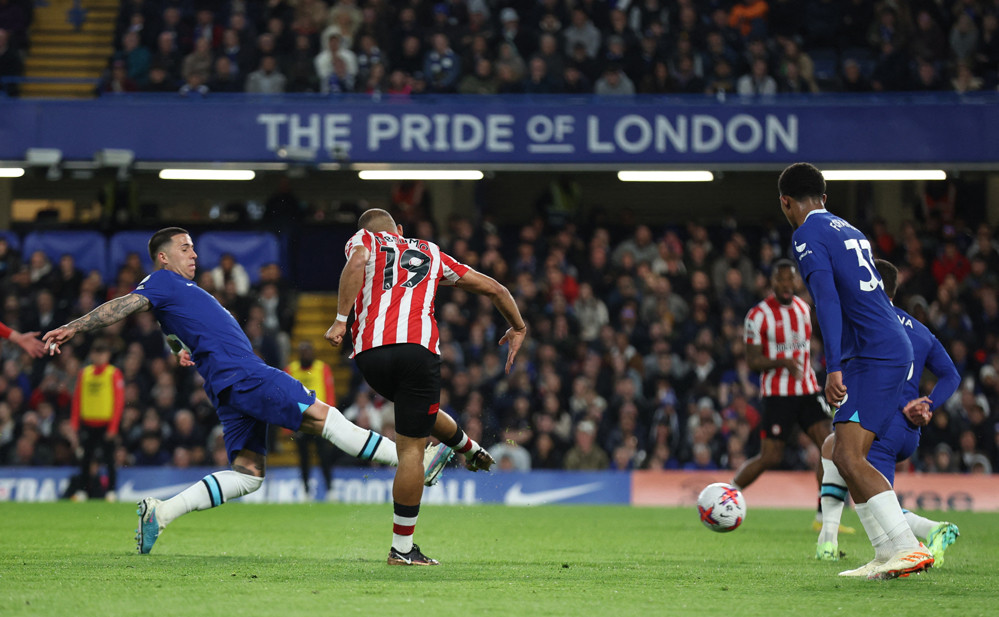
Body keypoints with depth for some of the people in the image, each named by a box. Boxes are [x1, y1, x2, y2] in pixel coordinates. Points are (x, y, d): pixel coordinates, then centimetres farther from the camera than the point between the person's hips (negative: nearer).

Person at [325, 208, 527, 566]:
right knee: (411, 448, 4)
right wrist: (518, 328, 47)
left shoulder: (364, 240, 22)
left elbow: (356, 262, -5)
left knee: (415, 406, 31)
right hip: (418, 347, 0)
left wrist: (341, 320, -10)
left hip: (369, 352, 0)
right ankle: (402, 550, 7)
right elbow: (494, 289, 32)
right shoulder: (430, 253, 29)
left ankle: (468, 447, 54)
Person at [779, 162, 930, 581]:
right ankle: (888, 556, 6)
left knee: (849, 457, -16)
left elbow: (827, 300, -18)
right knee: (845, 456, 11)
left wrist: (834, 369, -25)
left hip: (876, 356, -9)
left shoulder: (807, 236, -5)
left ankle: (908, 549, -22)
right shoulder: (849, 232, 23)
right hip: (894, 350, 9)